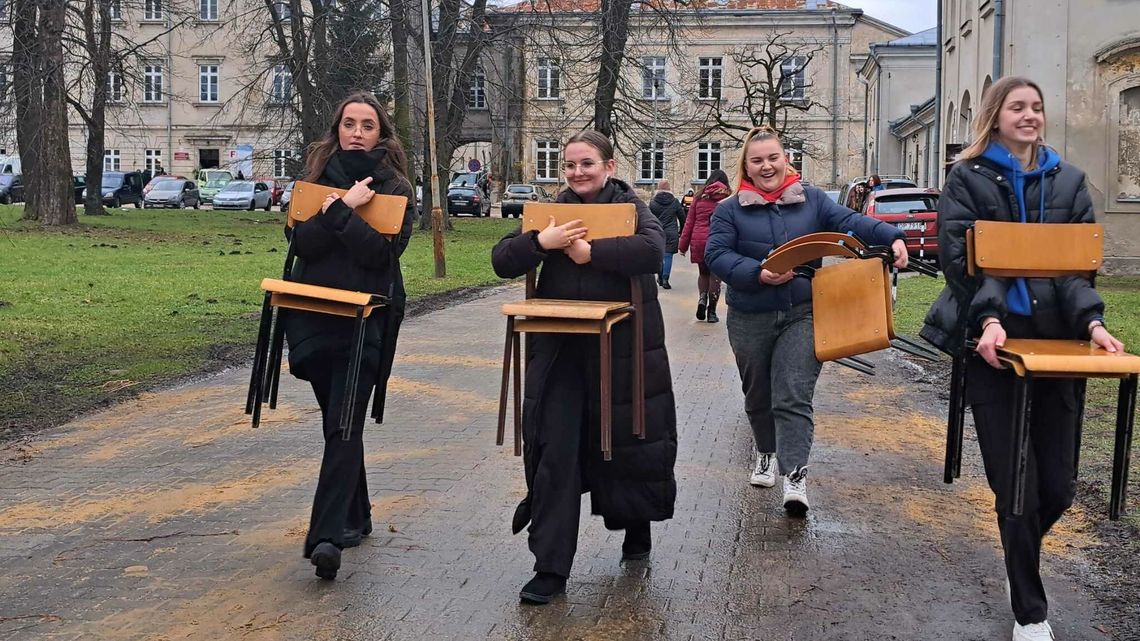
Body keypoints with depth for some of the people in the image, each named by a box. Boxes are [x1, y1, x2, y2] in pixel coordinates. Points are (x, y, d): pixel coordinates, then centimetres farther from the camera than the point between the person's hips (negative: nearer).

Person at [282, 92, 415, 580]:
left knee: (344, 424, -13)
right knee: (336, 420, 14)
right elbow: (302, 242, -4)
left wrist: (338, 211, -17)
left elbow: (384, 251, -13)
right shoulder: (318, 177, 9)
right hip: (314, 315, 4)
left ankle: (327, 536, -19)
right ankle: (355, 517, 30)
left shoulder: (395, 188, 1)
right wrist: (346, 207, -15)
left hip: (366, 320, -4)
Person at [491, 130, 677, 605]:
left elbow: (652, 250, -22)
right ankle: (550, 568, 2)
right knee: (554, 454, -3)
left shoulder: (630, 207, 0)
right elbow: (501, 262, 0)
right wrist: (541, 242, -17)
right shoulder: (551, 211, 9)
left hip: (621, 349, -2)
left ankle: (637, 529, 39)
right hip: (558, 350, 2)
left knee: (626, 443, 11)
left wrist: (590, 252, -22)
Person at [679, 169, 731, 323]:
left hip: (698, 241, 2)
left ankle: (702, 298, -3)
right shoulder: (729, 197, 2)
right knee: (715, 275, 6)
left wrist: (683, 245, 11)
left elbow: (689, 222, 7)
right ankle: (711, 311, 8)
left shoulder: (699, 197, 8)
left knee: (703, 273, 19)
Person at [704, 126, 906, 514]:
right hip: (750, 319, 1)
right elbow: (716, 254, -8)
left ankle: (794, 476, -13)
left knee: (794, 397, -10)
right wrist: (758, 274, -22)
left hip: (802, 315, -1)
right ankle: (767, 453, 40)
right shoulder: (730, 209, 3)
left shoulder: (812, 200, 7)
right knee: (759, 395, 16)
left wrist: (891, 237, -23)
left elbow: (849, 222, -6)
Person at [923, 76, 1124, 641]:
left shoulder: (1068, 180, 14)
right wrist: (989, 319, -24)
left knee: (1058, 485, 6)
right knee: (1016, 486, -1)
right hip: (993, 344, -3)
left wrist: (1091, 321, -12)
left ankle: (1020, 561, 39)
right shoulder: (968, 179, 3)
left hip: (1054, 344, 4)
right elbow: (960, 257, -9)